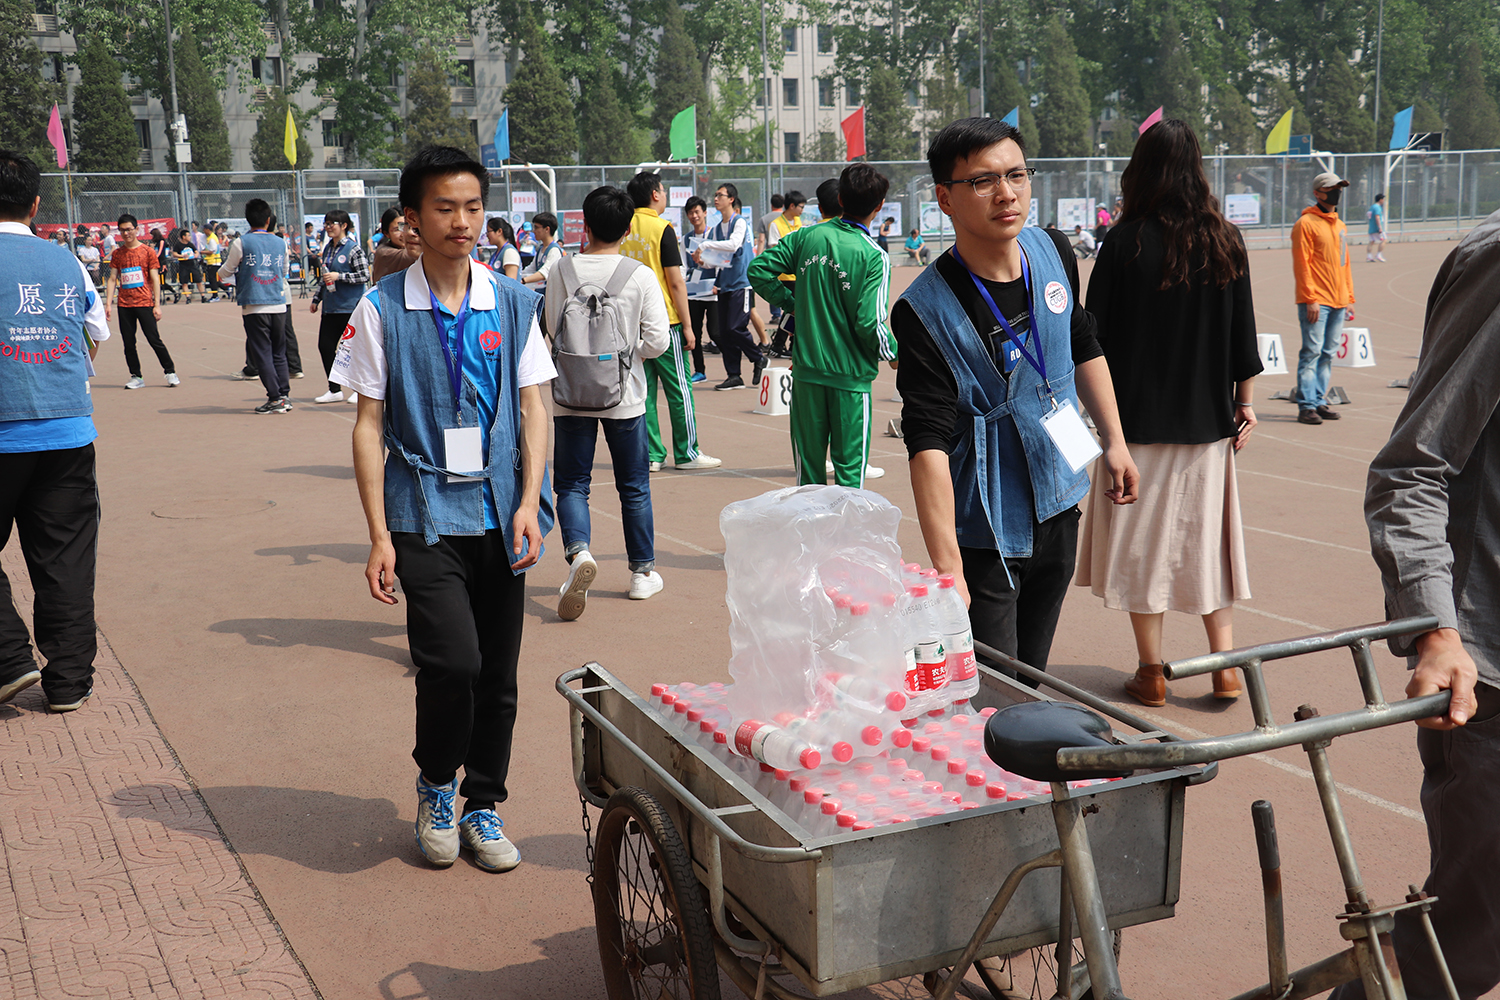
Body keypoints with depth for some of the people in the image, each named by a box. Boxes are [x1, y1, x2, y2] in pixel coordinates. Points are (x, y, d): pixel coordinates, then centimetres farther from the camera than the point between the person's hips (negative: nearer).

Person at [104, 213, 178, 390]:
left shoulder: (147, 251, 1)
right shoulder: (117, 254, 9)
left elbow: (155, 279, -1)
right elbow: (112, 279, 9)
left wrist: (157, 305, -7)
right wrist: (108, 304, 1)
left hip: (145, 303, -3)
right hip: (124, 305, 3)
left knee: (154, 339, -5)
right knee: (128, 343, 4)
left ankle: (170, 372, 8)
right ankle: (136, 377, 13)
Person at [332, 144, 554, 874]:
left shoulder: (513, 303, 6)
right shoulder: (384, 309, -1)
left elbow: (532, 409, 7)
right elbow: (369, 424, -1)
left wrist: (530, 501, -6)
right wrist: (379, 535, -6)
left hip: (499, 514, 3)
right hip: (425, 514, -3)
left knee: (498, 673, 7)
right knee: (452, 662, -15)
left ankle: (482, 806, 27)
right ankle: (435, 787, 15)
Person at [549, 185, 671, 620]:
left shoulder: (562, 271, -5)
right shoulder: (641, 275, -9)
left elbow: (552, 328, 6)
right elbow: (658, 340, -10)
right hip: (623, 393, 0)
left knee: (572, 482, 7)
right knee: (634, 485, 13)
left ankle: (578, 551, -19)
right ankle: (643, 571, 21)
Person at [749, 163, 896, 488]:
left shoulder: (808, 236, 0)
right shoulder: (874, 257, -11)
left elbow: (758, 269, 1)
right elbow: (870, 323, -15)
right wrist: (894, 354, 3)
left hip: (807, 369, 4)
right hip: (850, 376, -4)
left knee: (809, 467, 13)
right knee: (849, 471, 4)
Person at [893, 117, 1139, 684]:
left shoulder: (1052, 253, -1)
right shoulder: (924, 312, -22)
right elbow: (929, 444, -27)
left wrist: (1115, 442, 17)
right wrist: (947, 568, -33)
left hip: (1059, 509, 6)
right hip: (983, 531, -6)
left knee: (1033, 679, 19)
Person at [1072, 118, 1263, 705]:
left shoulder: (1125, 242, -10)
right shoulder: (1226, 242, 0)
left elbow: (1097, 333, -7)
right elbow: (1242, 334, 4)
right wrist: (1245, 404, 13)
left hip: (1140, 417, -3)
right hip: (1207, 418, 3)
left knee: (1142, 539, 6)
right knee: (1207, 534, 14)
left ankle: (1151, 674, 12)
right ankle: (1224, 667, 17)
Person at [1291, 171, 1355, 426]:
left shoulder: (1341, 226, 18)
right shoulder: (1306, 223, -5)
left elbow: (1345, 264, 22)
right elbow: (1301, 263, -11)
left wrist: (1349, 297, 16)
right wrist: (1310, 298, -17)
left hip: (1338, 302, 7)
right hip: (1316, 302, -7)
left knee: (1328, 354, 8)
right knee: (1312, 352, -9)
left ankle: (1319, 401, 14)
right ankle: (1306, 406, -8)